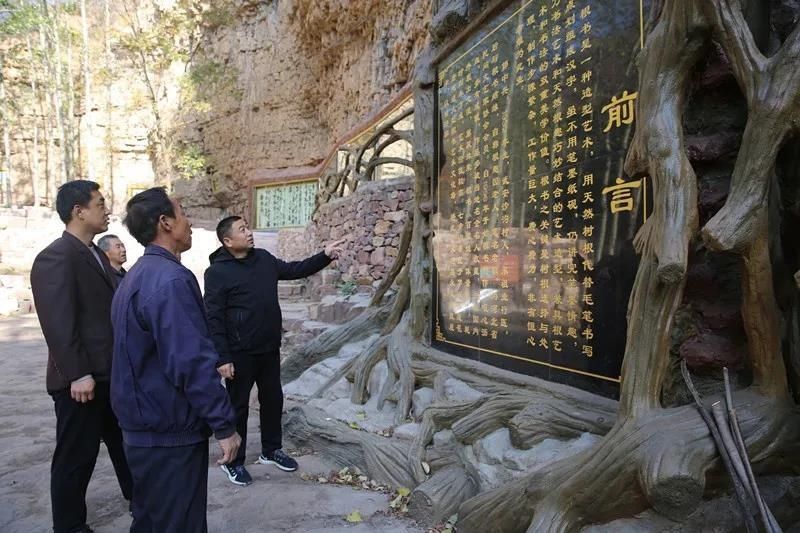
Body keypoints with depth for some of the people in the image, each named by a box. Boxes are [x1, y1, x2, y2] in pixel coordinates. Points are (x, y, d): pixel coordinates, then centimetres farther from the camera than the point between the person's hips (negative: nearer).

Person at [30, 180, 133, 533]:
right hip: (81, 379, -9)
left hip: (112, 372, 9)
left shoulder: (97, 255, 11)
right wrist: (77, 374, -23)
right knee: (76, 455, 8)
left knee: (125, 443, 24)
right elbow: (57, 323, -22)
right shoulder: (56, 258, -16)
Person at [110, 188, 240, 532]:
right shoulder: (170, 279, -22)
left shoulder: (136, 276, 10)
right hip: (170, 431, -10)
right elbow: (192, 361, -27)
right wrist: (224, 425, -21)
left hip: (142, 427, 10)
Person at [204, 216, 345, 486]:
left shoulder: (264, 258, 5)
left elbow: (294, 270, 17)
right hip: (240, 352, -7)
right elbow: (214, 318, -16)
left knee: (273, 398, 18)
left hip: (269, 348, 7)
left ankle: (270, 450, 37)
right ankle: (233, 462, 26)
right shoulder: (218, 271, -14)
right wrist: (222, 358, -20)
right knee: (238, 406, 8)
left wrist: (325, 256, 5)